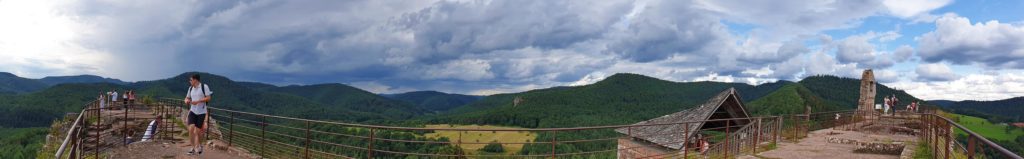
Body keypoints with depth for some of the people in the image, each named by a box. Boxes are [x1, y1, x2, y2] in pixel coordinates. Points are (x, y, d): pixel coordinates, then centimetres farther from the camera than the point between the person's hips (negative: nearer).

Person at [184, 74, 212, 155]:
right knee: (191, 129, -12)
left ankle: (200, 145, 31)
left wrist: (198, 101, -21)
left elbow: (208, 98, -11)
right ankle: (193, 148, -3)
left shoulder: (204, 87, -8)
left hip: (201, 112, -4)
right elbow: (187, 98, 18)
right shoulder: (191, 88, 8)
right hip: (192, 111, 4)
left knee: (198, 131, 4)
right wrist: (186, 100, -6)